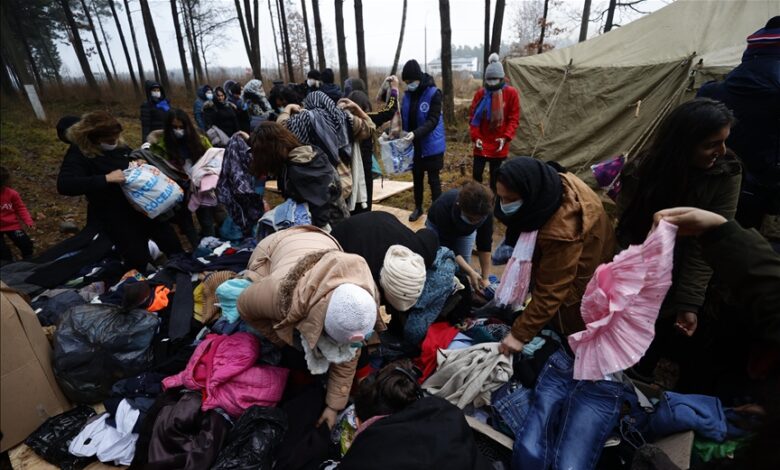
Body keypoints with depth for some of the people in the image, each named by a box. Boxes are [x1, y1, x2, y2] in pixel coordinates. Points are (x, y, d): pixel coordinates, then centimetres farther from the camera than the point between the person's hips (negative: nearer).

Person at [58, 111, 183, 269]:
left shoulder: (119, 144, 3)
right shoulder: (79, 153, -14)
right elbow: (63, 185, -28)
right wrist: (106, 178, -34)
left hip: (138, 203, 6)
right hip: (111, 213, -6)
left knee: (173, 244, 6)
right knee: (139, 260, -12)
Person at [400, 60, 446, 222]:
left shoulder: (433, 93, -14)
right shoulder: (408, 94, 3)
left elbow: (433, 121, -22)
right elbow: (404, 117, 9)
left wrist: (416, 133, -34)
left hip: (431, 145, -5)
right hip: (414, 145, 6)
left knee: (433, 179, 2)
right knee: (417, 177, 16)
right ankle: (418, 207, 32)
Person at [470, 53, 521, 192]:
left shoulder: (511, 93, -4)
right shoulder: (480, 93, -1)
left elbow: (514, 119, -3)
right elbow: (473, 116, 2)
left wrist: (506, 137, -15)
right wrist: (475, 137, -9)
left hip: (499, 144, -1)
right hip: (482, 143, 1)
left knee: (495, 176, 9)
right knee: (477, 174, 2)